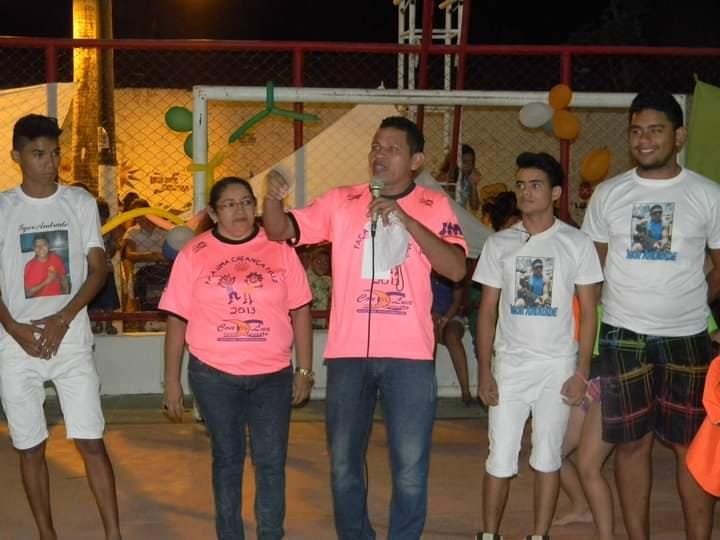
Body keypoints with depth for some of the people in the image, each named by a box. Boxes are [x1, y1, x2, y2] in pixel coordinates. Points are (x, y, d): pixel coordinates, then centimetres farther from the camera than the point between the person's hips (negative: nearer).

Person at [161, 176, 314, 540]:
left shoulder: (279, 249, 1)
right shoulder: (193, 254, -1)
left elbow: (300, 310, 3)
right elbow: (177, 320, 1)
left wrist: (305, 369, 1)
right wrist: (172, 381, 0)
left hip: (273, 374, 1)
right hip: (214, 375, 0)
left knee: (271, 460, 7)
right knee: (227, 458, 13)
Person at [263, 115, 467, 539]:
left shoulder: (434, 206, 1)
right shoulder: (340, 202, 5)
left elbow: (457, 269, -11)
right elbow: (280, 231, 1)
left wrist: (407, 220, -19)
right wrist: (273, 198, -21)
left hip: (410, 355, -2)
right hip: (349, 353, 2)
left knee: (410, 466, 7)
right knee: (345, 462, 14)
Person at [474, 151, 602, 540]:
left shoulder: (576, 243, -1)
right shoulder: (499, 243, 4)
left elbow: (588, 311, 0)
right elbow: (487, 311, 5)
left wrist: (581, 372, -6)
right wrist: (484, 371, -1)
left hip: (558, 366, -1)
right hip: (509, 364, 1)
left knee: (547, 457, 7)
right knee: (500, 459, 2)